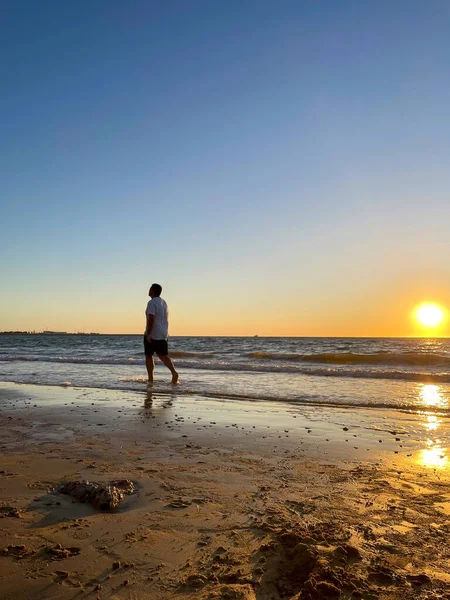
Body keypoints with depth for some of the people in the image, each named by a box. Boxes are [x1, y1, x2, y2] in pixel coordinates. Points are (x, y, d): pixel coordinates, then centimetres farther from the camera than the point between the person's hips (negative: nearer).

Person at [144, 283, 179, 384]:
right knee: (163, 355, 9)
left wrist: (148, 334, -21)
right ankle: (174, 373, -11)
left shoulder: (152, 303, -14)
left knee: (148, 356, 6)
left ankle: (150, 379, 7)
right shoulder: (164, 302, 13)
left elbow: (151, 319, -22)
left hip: (152, 334, -7)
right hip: (163, 334, 7)